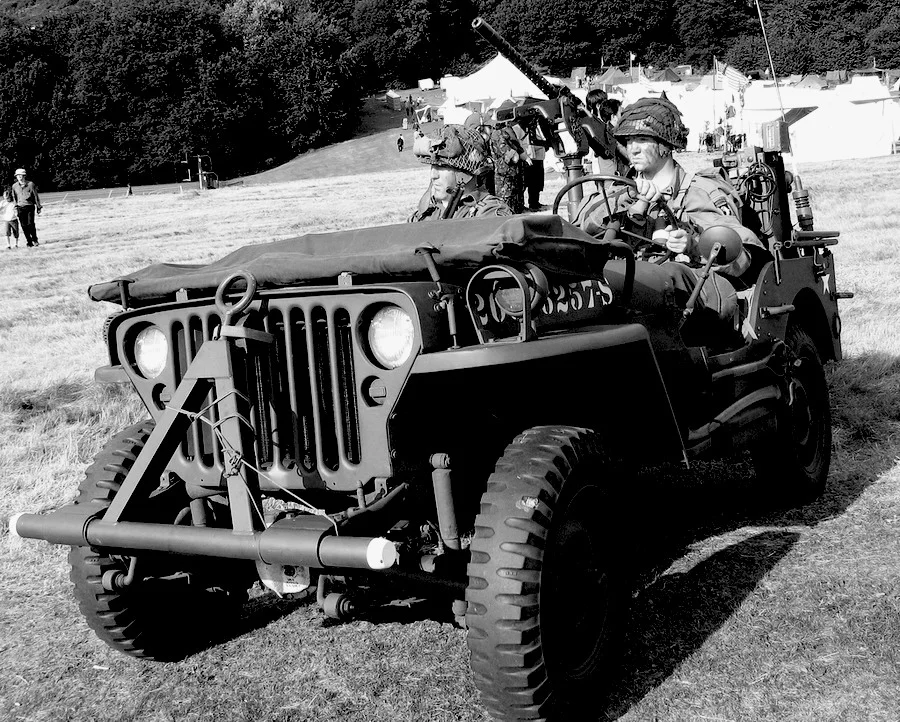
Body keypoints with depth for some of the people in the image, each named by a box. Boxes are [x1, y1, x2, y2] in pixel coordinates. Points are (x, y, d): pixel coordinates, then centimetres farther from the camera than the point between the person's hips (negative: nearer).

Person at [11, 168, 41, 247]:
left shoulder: (30, 184, -4)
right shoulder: (14, 186, 6)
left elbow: (36, 196, 3)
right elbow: (14, 198, 16)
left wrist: (38, 207, 4)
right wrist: (15, 209, 14)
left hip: (30, 207, -3)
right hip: (20, 208, 3)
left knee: (30, 224, -13)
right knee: (24, 226, -2)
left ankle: (35, 240, 5)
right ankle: (29, 241, 8)